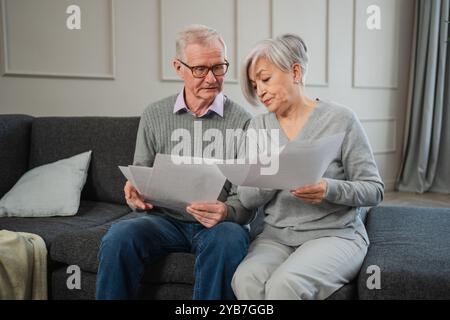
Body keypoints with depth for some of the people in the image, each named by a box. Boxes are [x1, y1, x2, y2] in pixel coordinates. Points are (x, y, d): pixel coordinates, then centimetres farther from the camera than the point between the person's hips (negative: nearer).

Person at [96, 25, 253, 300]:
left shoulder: (242, 121, -2)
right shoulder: (154, 116, 6)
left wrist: (225, 212, -26)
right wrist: (135, 193, -13)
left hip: (218, 224, -1)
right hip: (166, 219, 2)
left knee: (229, 240, -35)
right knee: (118, 237, -27)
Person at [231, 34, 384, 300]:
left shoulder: (340, 119, -6)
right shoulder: (259, 126, 7)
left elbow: (374, 190, -4)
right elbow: (247, 199, 2)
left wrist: (329, 189, -23)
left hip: (334, 234, -3)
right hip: (276, 236, 3)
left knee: (286, 283, -30)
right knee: (246, 279, -27)